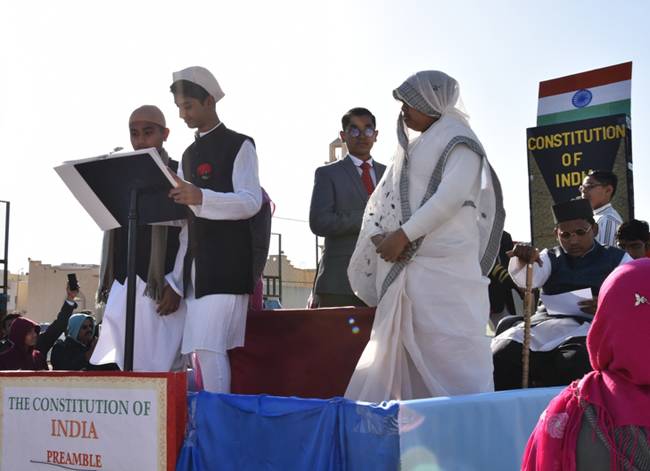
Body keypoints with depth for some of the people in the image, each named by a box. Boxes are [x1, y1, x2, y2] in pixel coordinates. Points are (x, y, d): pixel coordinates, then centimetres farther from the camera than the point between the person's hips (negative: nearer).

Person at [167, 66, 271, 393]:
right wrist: (176, 278, 14)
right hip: (196, 267, 7)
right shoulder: (189, 154, 21)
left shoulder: (239, 146, 1)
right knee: (199, 349, 3)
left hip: (227, 266, -7)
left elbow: (251, 202, -11)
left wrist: (200, 197, -28)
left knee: (209, 345, -16)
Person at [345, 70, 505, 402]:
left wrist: (403, 235, -15)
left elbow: (451, 195, -14)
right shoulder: (413, 149, 23)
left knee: (449, 351, -9)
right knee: (408, 358, 5)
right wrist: (383, 238, -1)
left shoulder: (459, 142, 0)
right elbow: (387, 203, 18)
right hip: (406, 268, 7)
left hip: (444, 268, -7)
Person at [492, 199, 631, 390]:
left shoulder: (617, 259, 18)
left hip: (590, 326, -2)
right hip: (546, 322, 2)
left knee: (575, 361, -38)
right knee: (502, 353, -27)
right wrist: (524, 260, -24)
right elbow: (526, 280, 1)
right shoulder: (550, 258, 23)